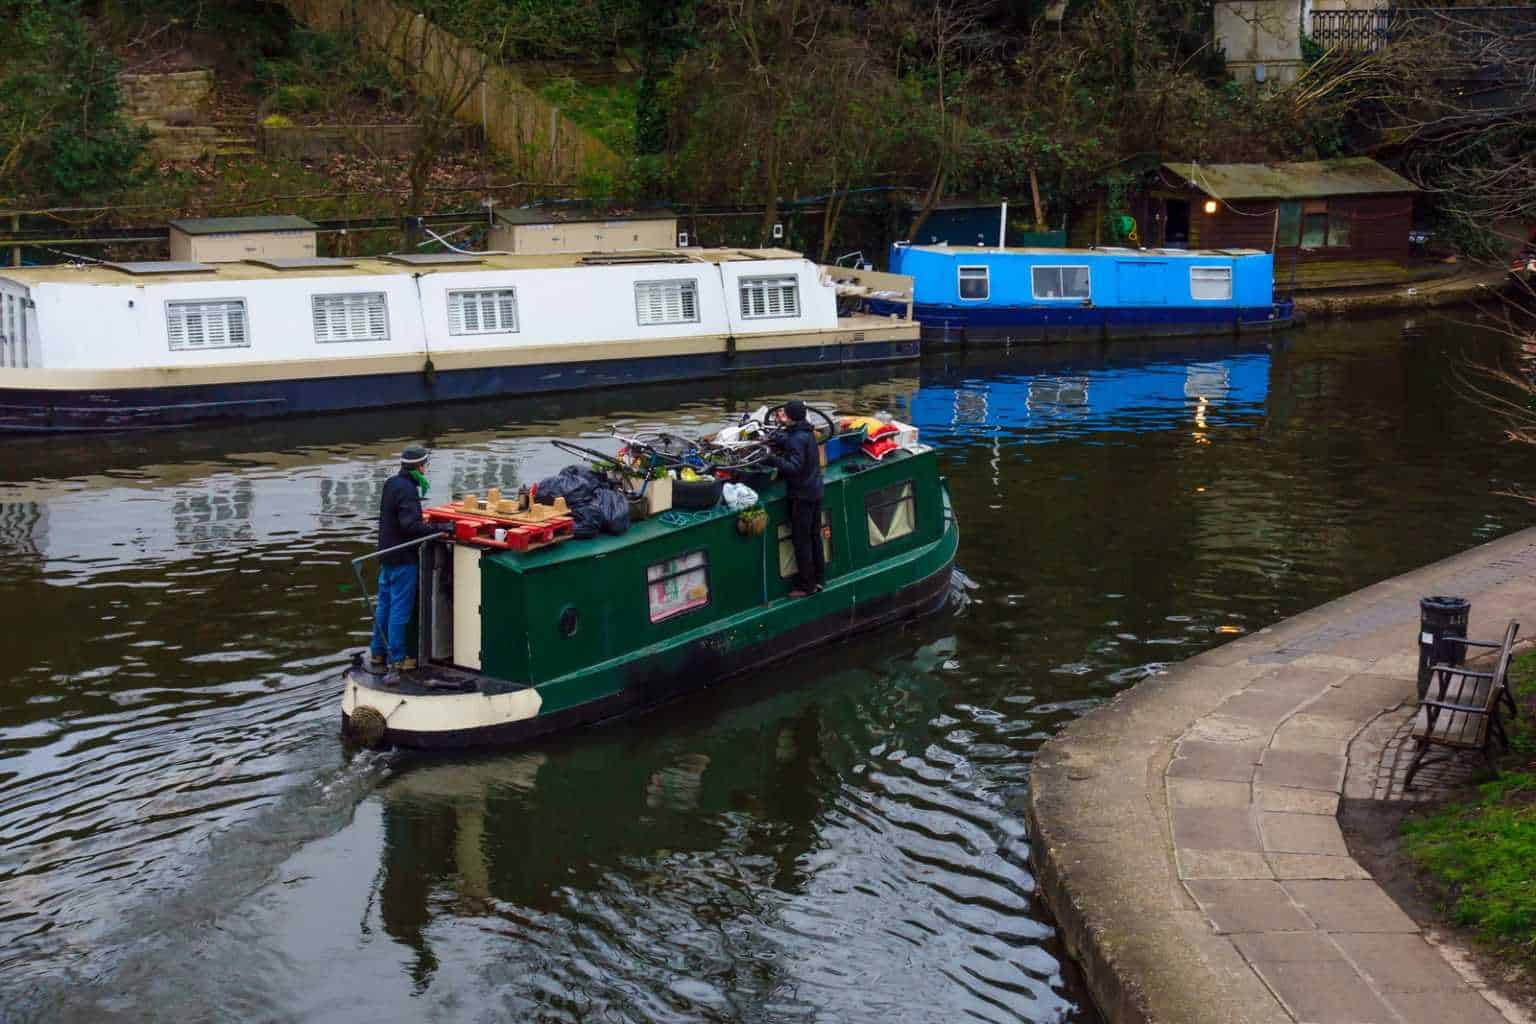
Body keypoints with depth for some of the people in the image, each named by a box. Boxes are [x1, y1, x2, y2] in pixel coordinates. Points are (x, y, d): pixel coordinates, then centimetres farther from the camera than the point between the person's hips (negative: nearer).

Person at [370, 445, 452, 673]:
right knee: (400, 608, -2)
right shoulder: (407, 489, -20)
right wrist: (440, 528, -27)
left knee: (384, 604, 15)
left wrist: (422, 523, 18)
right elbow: (411, 525, -28)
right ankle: (396, 658, 3)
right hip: (403, 559, -9)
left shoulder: (391, 483, 9)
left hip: (387, 554, 9)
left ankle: (377, 653, 22)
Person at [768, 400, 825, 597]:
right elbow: (785, 442, 16)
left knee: (801, 540, -2)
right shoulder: (808, 433, 8)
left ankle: (805, 585, 3)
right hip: (815, 492, 9)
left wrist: (772, 459, -30)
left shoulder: (797, 439, -21)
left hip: (801, 496, -9)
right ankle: (819, 579, 25)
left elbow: (794, 467, -28)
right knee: (814, 536, 17)